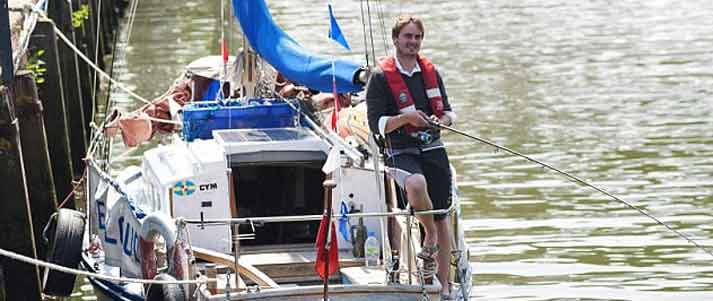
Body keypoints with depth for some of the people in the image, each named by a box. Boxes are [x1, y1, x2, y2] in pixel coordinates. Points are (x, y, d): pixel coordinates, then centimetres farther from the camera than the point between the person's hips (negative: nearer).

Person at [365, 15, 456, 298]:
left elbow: (448, 112, 16)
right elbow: (376, 124, -8)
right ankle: (430, 237, -8)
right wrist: (406, 118, -22)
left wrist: (442, 120, -7)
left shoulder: (431, 72, 10)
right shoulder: (381, 77, -4)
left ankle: (445, 286, 16)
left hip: (433, 149, 5)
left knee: (442, 217, 6)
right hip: (401, 151, -5)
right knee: (416, 184, -37)